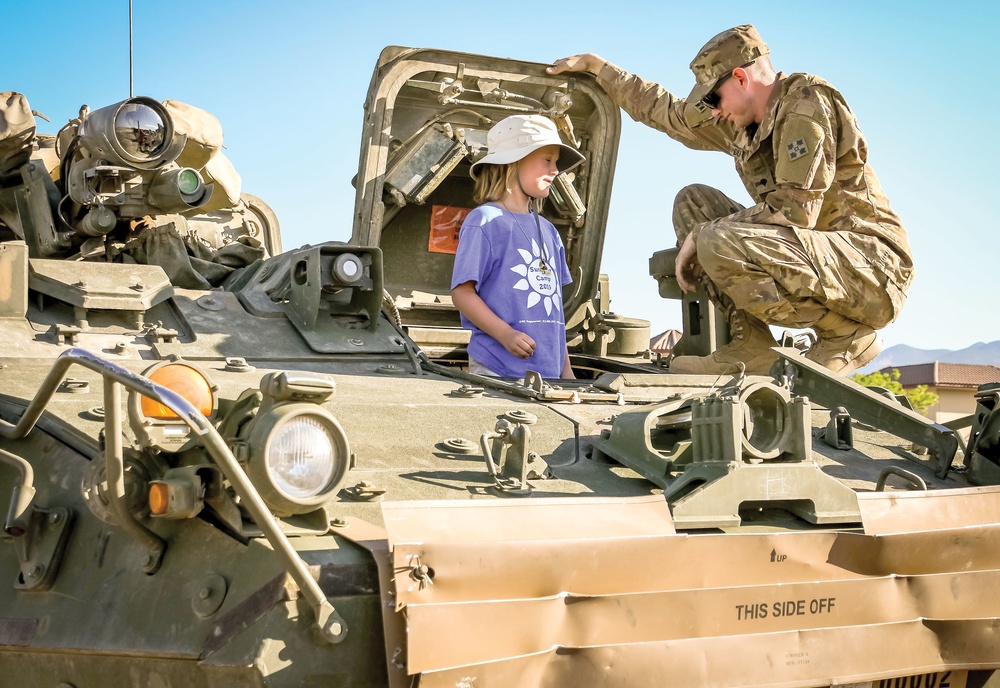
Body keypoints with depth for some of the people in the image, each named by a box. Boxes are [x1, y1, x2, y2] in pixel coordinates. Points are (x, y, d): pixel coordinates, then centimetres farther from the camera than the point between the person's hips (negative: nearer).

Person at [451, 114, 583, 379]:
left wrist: (566, 367, 16)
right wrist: (505, 334, -21)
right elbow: (462, 292, -10)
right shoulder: (485, 221, -5)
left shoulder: (548, 232, 17)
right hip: (497, 367, -6)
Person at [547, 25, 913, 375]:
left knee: (722, 244, -30)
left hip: (873, 264, -9)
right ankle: (750, 346, -3)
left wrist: (703, 237, -14)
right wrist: (594, 65, 32)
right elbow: (666, 111, 28)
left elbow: (795, 210, -22)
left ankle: (847, 335, -10)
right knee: (693, 201, 9)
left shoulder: (806, 100, -13)